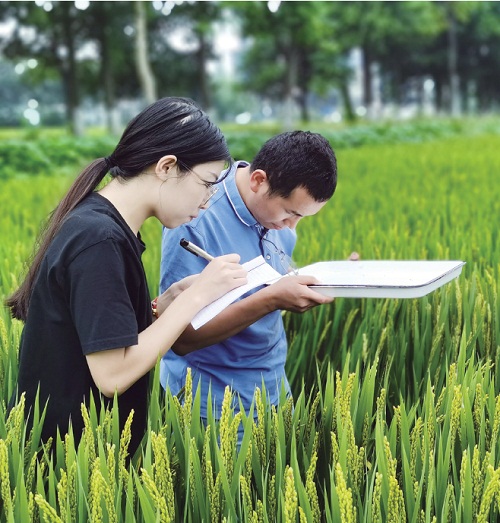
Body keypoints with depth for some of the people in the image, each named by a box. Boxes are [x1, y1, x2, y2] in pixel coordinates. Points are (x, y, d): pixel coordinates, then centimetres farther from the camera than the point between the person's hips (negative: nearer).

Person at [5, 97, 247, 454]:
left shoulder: (101, 224, 6)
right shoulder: (99, 240, -22)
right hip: (64, 453, -9)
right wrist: (197, 296, -19)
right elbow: (113, 375, -25)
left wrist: (168, 301, -3)